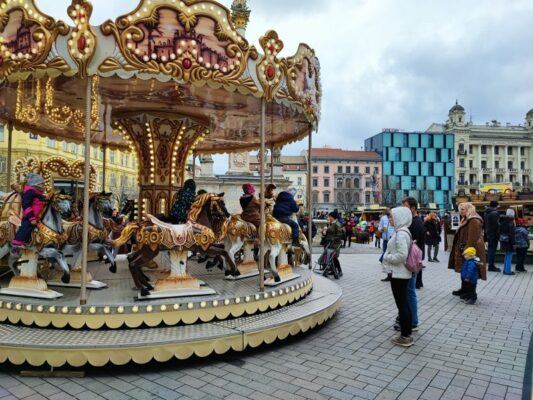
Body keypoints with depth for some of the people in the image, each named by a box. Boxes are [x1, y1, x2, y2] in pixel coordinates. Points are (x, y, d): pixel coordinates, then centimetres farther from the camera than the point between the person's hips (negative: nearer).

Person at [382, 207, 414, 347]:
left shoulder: (400, 233, -21)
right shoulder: (402, 231, 11)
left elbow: (402, 255, -27)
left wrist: (387, 257, -14)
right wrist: (388, 256, 11)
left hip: (398, 274, -10)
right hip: (401, 273, 10)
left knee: (401, 304, 0)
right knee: (404, 303, 16)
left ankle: (405, 337, 10)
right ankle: (407, 333, 27)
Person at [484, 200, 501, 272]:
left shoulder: (486, 213, 11)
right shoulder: (495, 213, -16)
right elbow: (497, 224, -18)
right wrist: (498, 234, -12)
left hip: (488, 233, 9)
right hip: (494, 234, -9)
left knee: (490, 248, 14)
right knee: (493, 249, -5)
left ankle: (490, 265, 20)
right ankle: (491, 266, -2)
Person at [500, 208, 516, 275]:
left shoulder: (502, 221, 6)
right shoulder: (510, 222, -17)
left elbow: (500, 231, 12)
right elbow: (512, 234, -17)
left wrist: (500, 239, 18)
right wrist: (513, 243, -13)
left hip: (503, 240, 8)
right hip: (508, 241, -8)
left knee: (507, 255, 18)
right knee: (509, 256, 1)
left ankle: (505, 269, 24)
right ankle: (508, 270, 5)